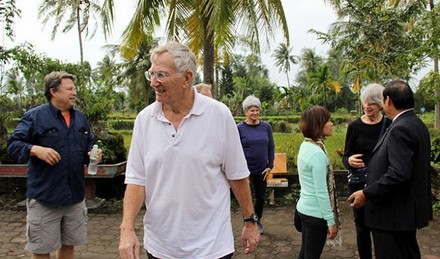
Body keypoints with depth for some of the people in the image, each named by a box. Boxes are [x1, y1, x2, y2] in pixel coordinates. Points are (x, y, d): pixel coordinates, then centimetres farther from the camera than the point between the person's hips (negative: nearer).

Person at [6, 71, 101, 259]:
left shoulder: (80, 118, 11)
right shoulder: (34, 116, -7)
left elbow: (88, 145, 19)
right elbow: (13, 145, -9)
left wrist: (92, 154, -2)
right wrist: (35, 149, -26)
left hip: (75, 197, 5)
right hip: (44, 197, -5)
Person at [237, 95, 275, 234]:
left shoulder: (266, 126, 2)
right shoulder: (240, 128, -7)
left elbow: (271, 147, 7)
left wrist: (270, 166, 1)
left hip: (262, 170, 3)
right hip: (246, 169, -3)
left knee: (261, 197, 16)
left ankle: (258, 221, 39)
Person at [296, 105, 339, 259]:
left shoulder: (305, 145, 5)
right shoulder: (317, 153, -23)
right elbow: (321, 192, -21)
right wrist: (331, 221, -13)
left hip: (304, 207, 9)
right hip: (315, 213, -9)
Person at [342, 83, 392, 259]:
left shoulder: (390, 125, -1)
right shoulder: (355, 126, -3)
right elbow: (346, 156, 0)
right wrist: (350, 161, -23)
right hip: (359, 183, 0)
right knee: (362, 226, 9)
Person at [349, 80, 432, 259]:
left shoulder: (400, 129, -23)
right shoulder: (417, 124, 8)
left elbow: (399, 174, -30)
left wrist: (366, 194, -22)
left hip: (393, 214, -10)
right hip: (409, 209, 10)